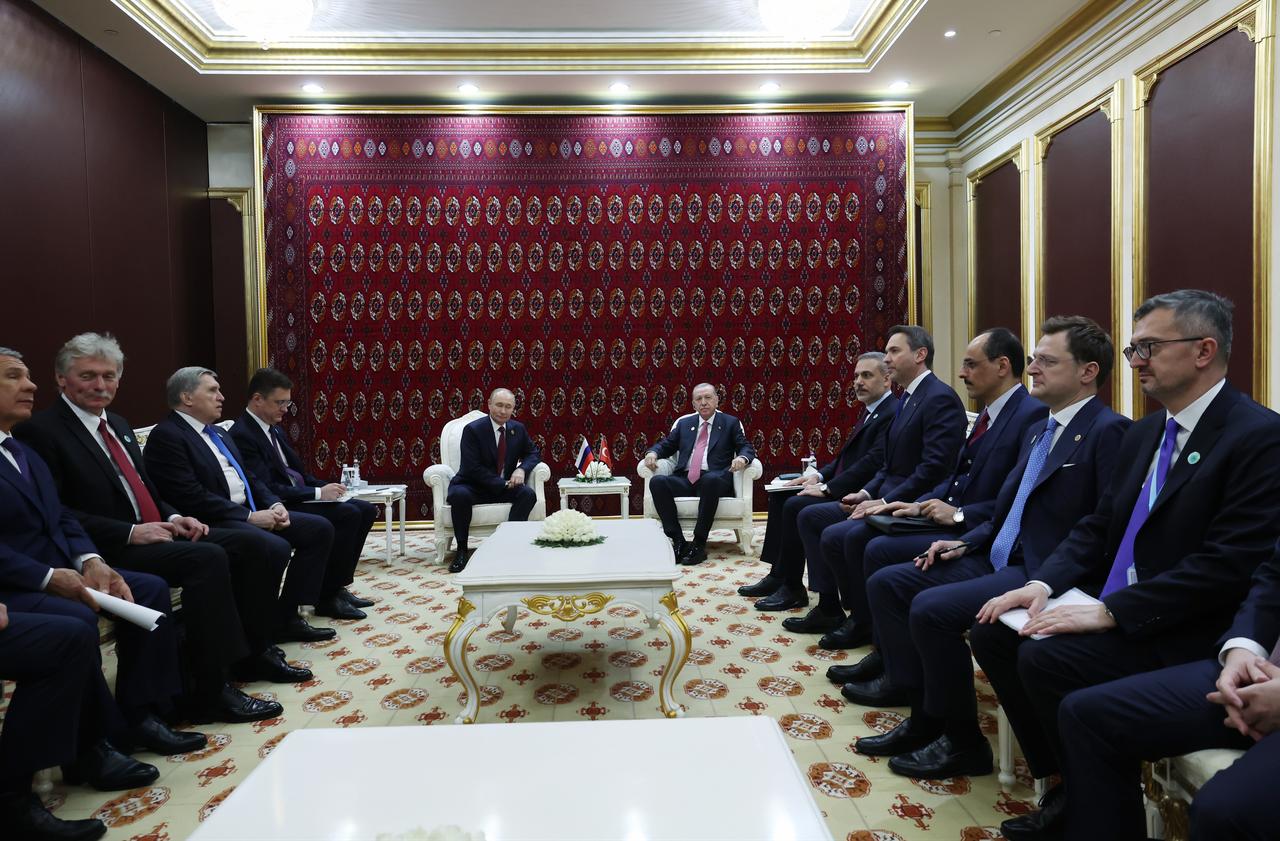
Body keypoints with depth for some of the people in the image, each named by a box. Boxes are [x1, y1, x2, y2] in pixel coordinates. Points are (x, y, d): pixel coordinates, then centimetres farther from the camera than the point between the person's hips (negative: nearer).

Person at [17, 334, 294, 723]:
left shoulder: (119, 424, 19)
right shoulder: (40, 431, -7)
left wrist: (174, 517, 3)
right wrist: (130, 533, -21)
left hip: (156, 532, 9)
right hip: (111, 549, -9)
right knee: (207, 558, -31)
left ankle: (252, 652, 5)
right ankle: (211, 692, -23)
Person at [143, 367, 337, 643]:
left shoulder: (219, 433, 20)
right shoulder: (166, 436, -9)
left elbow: (249, 478, 20)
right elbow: (193, 498, -19)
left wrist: (275, 505, 0)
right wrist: (251, 517, -18)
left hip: (249, 513, 10)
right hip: (211, 524, -9)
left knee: (320, 528, -2)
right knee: (275, 547, -32)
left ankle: (286, 616, -1)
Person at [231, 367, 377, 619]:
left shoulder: (275, 430, 15)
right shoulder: (242, 435, -15)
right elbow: (266, 490, -22)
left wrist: (327, 487, -1)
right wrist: (318, 493, -22)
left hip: (299, 496, 9)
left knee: (366, 510, -1)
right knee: (348, 514, -24)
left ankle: (338, 586, 4)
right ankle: (327, 597, -13)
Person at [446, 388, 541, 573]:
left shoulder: (518, 429, 4)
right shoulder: (472, 429, -12)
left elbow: (533, 453, 13)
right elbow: (472, 468, -17)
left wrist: (522, 469, -10)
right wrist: (502, 483, -22)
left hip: (505, 487, 4)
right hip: (473, 487, -4)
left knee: (528, 494, -24)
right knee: (459, 495, -35)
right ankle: (462, 549, -18)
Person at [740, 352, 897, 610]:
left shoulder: (893, 413, -15)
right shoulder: (869, 411, 17)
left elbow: (873, 462, -24)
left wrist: (827, 488, -23)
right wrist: (820, 476, 4)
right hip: (844, 487, 11)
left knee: (796, 506, -24)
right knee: (780, 495, 7)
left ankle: (793, 589, -11)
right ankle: (778, 575, 7)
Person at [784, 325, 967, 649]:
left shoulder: (940, 398, -15)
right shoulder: (906, 398, 16)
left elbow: (933, 469, -24)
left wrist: (884, 503, -22)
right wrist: (867, 493, 3)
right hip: (888, 499, 10)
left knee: (836, 536, -25)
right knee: (810, 516, 6)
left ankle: (863, 621, -2)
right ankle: (829, 608, 11)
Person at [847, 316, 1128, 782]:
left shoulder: (1107, 431, -11)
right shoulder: (1039, 430, 18)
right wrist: (965, 542, 7)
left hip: (1044, 571, -10)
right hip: (997, 557, 10)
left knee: (932, 608, -27)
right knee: (886, 582, 1)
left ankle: (962, 742, -5)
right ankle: (924, 715, 5)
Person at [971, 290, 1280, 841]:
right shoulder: (1143, 434, 12)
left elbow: (1229, 564, -23)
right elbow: (1098, 527, 13)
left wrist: (1111, 611, -24)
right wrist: (1044, 583, -4)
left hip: (1185, 633, -8)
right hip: (1112, 610, 9)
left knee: (1046, 656, -27)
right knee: (993, 632, -4)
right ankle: (1062, 783, 8)